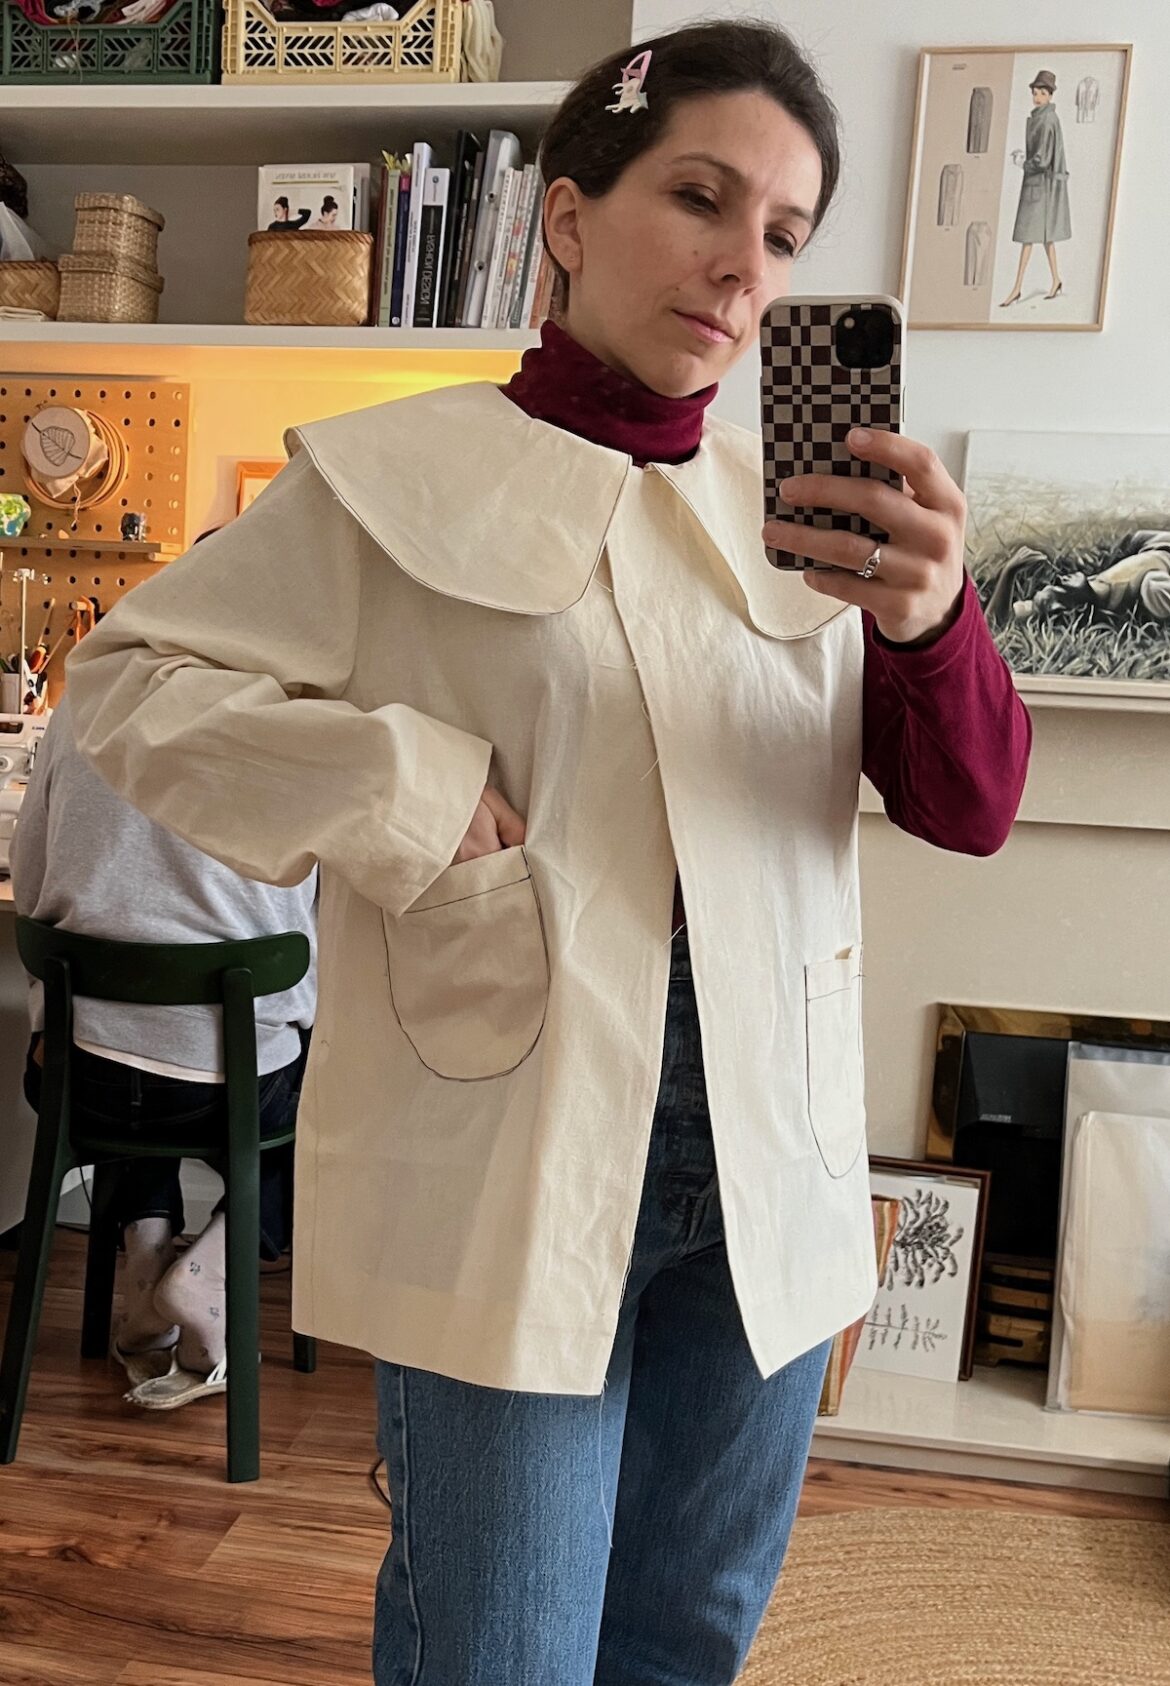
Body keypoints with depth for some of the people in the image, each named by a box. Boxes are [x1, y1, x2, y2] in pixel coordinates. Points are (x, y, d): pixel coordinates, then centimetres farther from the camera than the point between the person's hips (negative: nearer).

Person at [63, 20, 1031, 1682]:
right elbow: (129, 675, 1)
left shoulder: (806, 504, 7)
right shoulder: (398, 478, -5)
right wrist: (397, 786, -14)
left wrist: (928, 618, -21)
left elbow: (968, 811, 1)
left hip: (770, 1164, 5)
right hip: (510, 1162, -4)